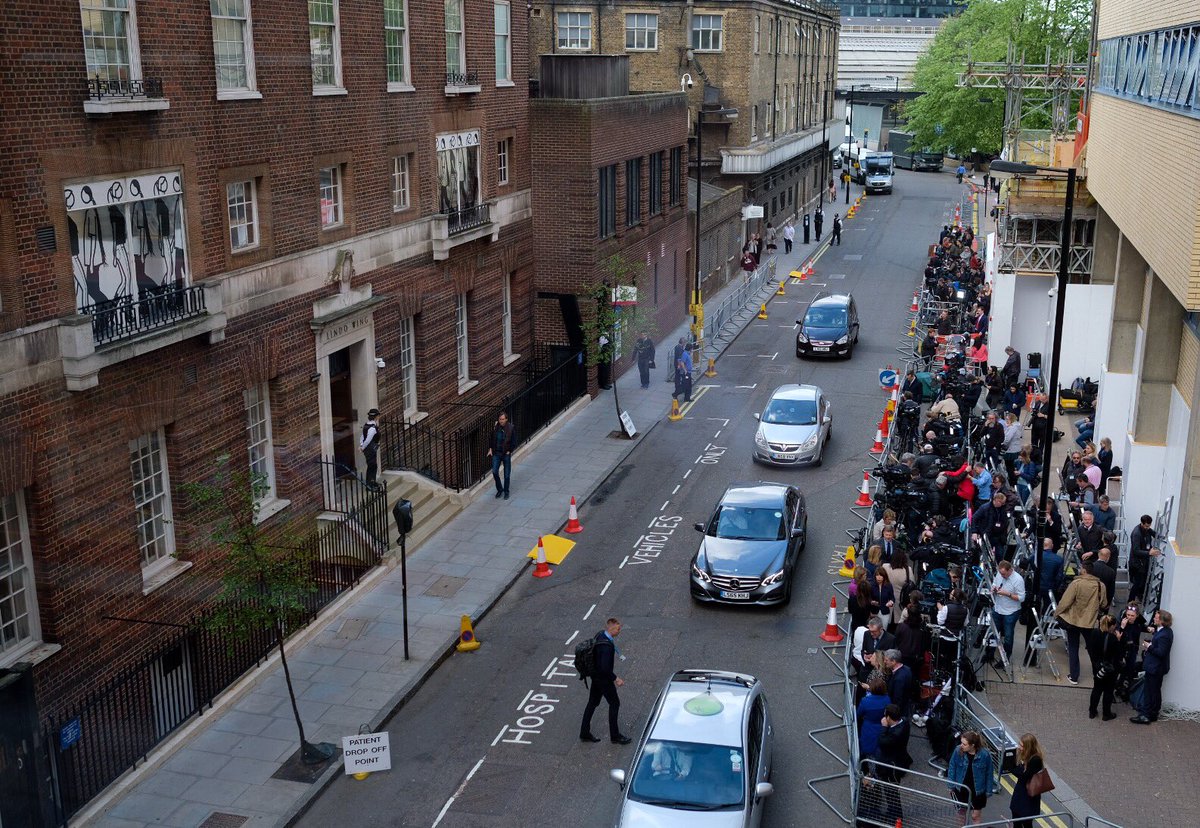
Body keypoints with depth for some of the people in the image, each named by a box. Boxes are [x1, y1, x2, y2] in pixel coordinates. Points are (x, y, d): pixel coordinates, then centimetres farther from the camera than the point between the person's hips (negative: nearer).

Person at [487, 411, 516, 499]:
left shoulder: (511, 428, -11)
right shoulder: (495, 427, -3)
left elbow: (514, 442, -5)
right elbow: (492, 439, 12)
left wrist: (509, 451, -10)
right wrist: (491, 449, 4)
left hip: (506, 453, -2)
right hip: (496, 453, 2)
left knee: (507, 474, 5)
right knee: (494, 472, -6)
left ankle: (506, 492, 22)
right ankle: (499, 489, 15)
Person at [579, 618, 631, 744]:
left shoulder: (600, 634, -3)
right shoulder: (607, 646, -32)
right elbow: (605, 668, -32)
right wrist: (616, 679, -21)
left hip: (595, 676, 9)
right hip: (603, 678, -9)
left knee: (593, 703, 18)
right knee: (614, 703, 6)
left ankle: (584, 733, 27)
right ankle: (615, 736, 17)